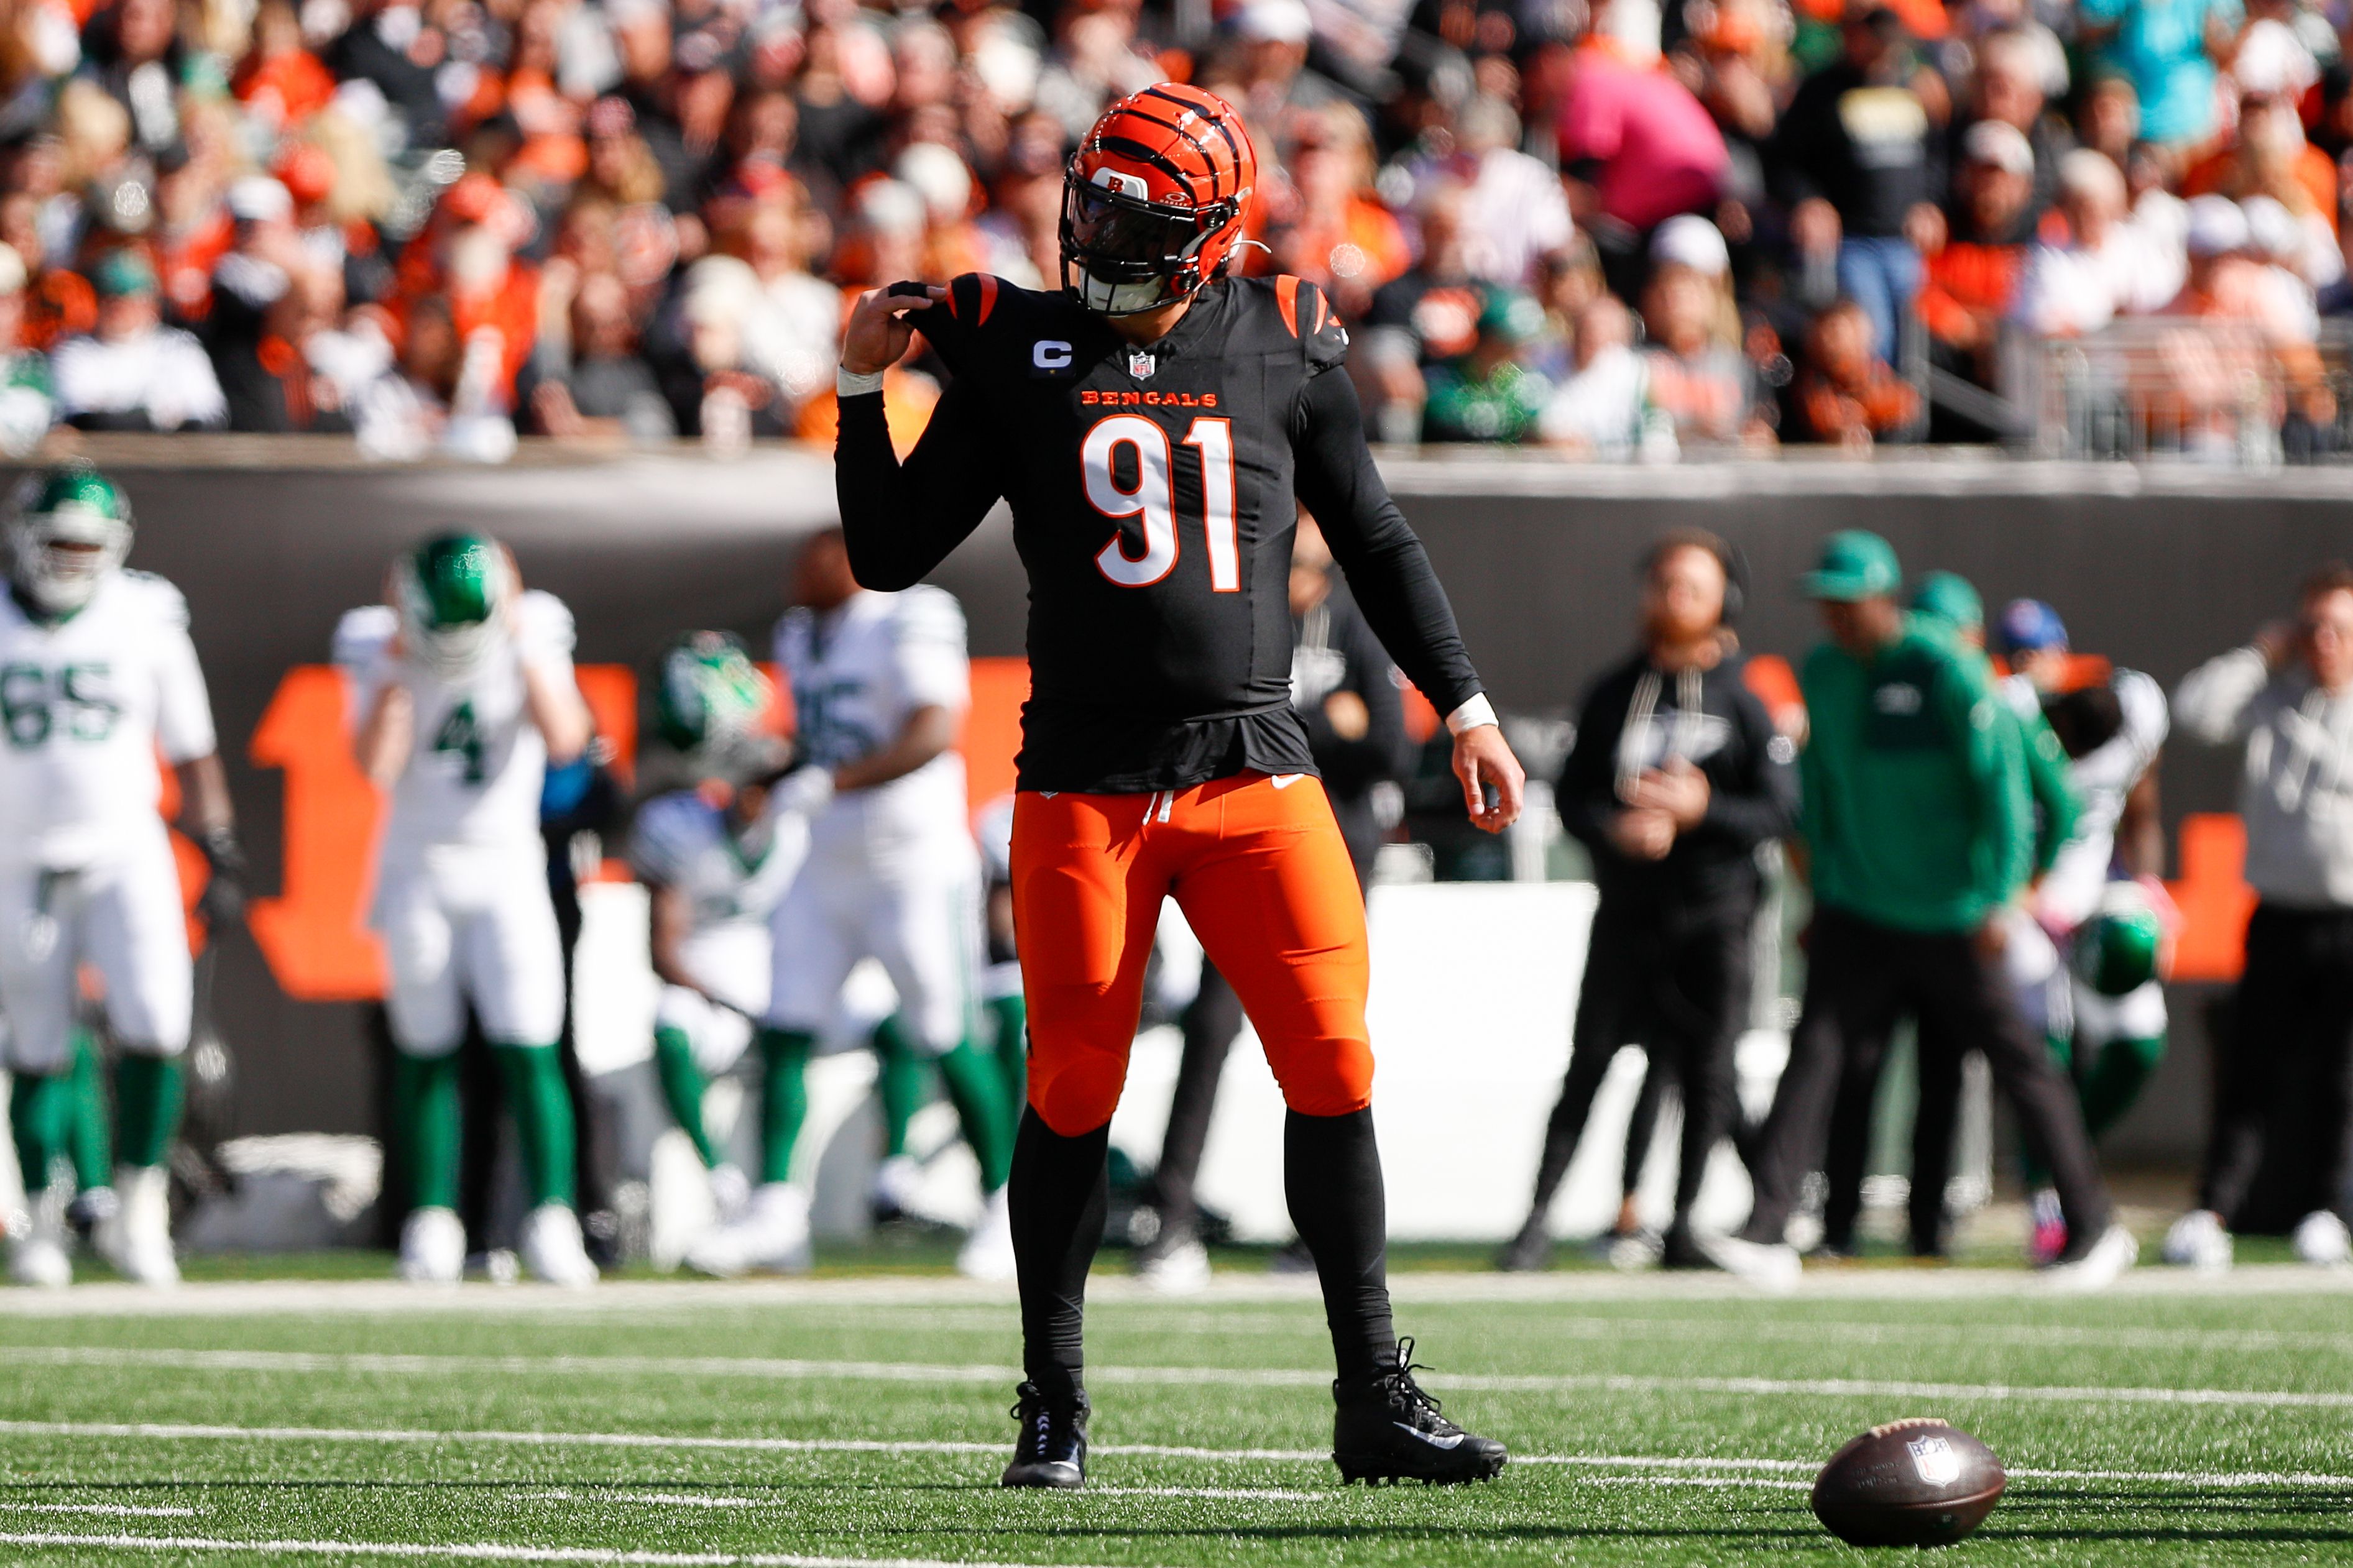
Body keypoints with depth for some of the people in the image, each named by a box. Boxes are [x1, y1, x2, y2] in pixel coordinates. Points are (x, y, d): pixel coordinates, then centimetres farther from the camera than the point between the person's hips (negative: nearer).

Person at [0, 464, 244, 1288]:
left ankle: (138, 1210, -2)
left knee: (154, 1029, -15)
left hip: (127, 856, 0)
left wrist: (220, 852, 4)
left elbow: (191, 751, 7)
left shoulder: (145, 620, -2)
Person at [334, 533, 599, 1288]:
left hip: (506, 865, 0)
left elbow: (565, 739, -18)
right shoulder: (382, 653, -5)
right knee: (426, 1052, 3)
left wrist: (527, 654, -19)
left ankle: (550, 1219, -8)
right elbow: (375, 767, -15)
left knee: (528, 1049, -10)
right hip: (418, 867, 0)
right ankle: (432, 1223, 9)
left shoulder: (532, 644, -4)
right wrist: (398, 670, -17)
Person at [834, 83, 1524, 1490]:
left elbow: (1375, 540, 15)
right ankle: (1055, 1409, 14)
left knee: (1333, 1066, -6)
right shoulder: (1018, 352, 4)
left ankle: (1376, 1400, 0)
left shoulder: (1282, 352, 5)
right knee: (1074, 1092, 0)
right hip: (1084, 778, -1)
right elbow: (889, 556, 7)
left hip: (1253, 767, 1)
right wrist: (863, 390, -3)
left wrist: (1465, 703, 12)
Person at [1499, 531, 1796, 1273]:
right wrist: (1616, 828, -13)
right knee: (1589, 1063, -2)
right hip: (1627, 901, 2)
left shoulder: (1741, 702, 1)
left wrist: (1701, 810, -18)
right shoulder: (1615, 692, 9)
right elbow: (1571, 796, 8)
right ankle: (1537, 1218, 0)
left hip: (1713, 912, -2)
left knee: (1707, 1072, -1)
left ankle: (1684, 1225, 8)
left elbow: (1782, 809, -4)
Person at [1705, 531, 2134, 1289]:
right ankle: (1767, 1234, -15)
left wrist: (1997, 900, -19)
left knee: (2017, 1061, 4)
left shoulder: (1946, 670, -14)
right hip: (1858, 914, 5)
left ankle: (2095, 1229, 17)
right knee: (1814, 1056, -10)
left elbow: (2001, 781, -14)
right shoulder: (1821, 673, 6)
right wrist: (1821, 893, 19)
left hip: (1949, 917, -5)